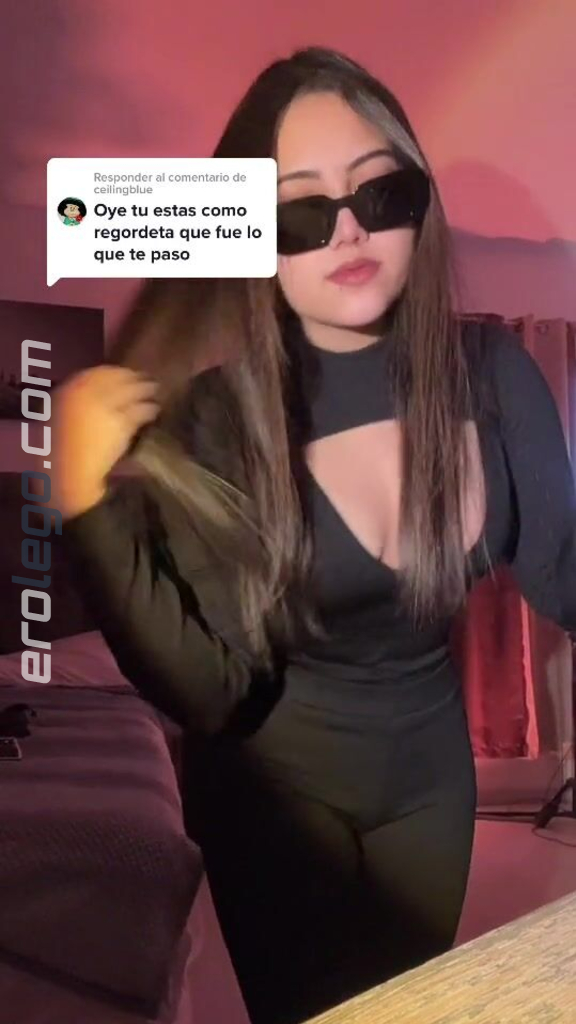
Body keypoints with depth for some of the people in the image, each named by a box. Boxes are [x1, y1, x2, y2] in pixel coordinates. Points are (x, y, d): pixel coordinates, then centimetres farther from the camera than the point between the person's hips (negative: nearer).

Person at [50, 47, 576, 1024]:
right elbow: (204, 696, -27)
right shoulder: (214, 420, -25)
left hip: (431, 766, 4)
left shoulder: (493, 370, -16)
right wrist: (93, 501, -37)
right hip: (278, 789, -3)